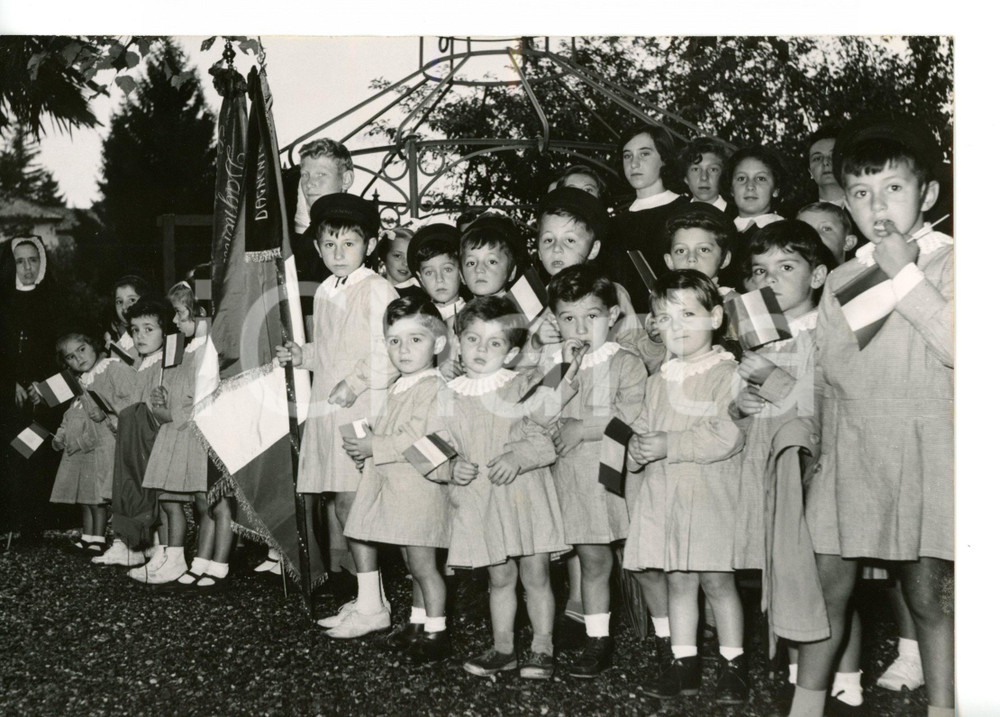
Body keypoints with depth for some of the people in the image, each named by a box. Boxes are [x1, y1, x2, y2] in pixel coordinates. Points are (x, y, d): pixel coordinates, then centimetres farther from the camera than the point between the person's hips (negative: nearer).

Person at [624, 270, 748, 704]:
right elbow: (645, 428, 21)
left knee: (716, 579, 0)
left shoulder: (727, 374, -8)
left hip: (710, 492, -6)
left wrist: (669, 445, -19)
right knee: (677, 581, 9)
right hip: (664, 491, 6)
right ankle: (682, 663, 18)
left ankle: (734, 665, 13)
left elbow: (728, 436, -18)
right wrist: (638, 448, -3)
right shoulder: (659, 381, 14)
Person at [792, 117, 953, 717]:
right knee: (830, 582, 4)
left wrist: (905, 276, -13)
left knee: (930, 592, 1)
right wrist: (819, 448, 13)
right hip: (850, 453, 4)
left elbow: (956, 346, -16)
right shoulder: (842, 280, 13)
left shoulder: (948, 263, 0)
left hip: (928, 448, -3)